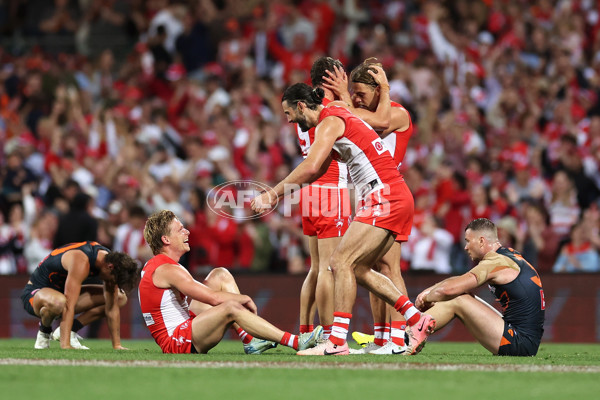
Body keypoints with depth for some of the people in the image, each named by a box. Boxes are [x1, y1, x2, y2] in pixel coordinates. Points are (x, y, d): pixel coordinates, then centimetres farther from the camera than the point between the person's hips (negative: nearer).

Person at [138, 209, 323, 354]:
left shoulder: (154, 265, 16)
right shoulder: (167, 269, -18)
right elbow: (214, 298, -23)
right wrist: (246, 299, -6)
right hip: (177, 343, -11)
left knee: (221, 275, 10)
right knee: (231, 307, -29)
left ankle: (250, 340, -1)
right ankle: (297, 342, -26)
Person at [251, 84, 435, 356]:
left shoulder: (329, 122, -10)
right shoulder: (338, 117, 21)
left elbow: (310, 168, -24)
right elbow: (317, 169, 27)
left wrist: (272, 194, -19)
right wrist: (278, 194, 18)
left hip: (385, 197, -10)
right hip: (395, 199, 10)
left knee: (341, 262, -14)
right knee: (358, 269, 12)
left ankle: (337, 341, -18)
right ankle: (418, 320, 12)